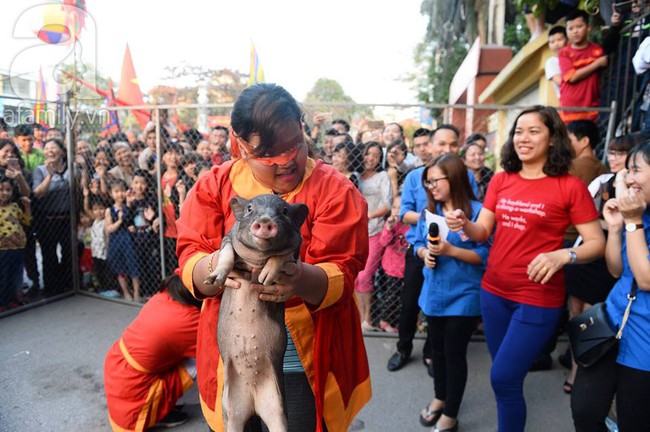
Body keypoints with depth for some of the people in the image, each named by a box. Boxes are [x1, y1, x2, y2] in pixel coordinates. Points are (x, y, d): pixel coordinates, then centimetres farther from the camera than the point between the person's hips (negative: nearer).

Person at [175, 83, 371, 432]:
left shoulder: (334, 190, -9)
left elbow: (342, 274, -16)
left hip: (308, 361, -1)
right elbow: (190, 258, -9)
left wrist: (301, 279, -39)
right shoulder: (214, 186, -2)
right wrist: (216, 266, -33)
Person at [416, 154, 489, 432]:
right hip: (434, 293, 6)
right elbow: (418, 243, 10)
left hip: (463, 296, -5)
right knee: (438, 349, 20)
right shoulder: (429, 210, 3)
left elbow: (485, 254, -16)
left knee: (454, 353, 6)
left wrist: (450, 250, -25)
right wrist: (425, 253, -12)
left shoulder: (476, 211, -15)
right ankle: (440, 398, 43)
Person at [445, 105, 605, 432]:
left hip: (538, 298, -5)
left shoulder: (570, 186, -10)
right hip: (493, 290, 5)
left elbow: (597, 243, -8)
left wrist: (563, 255, -28)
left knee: (503, 378, -3)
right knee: (505, 377, 19)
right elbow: (482, 232, 1)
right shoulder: (500, 180, 3)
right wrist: (463, 224, -21)